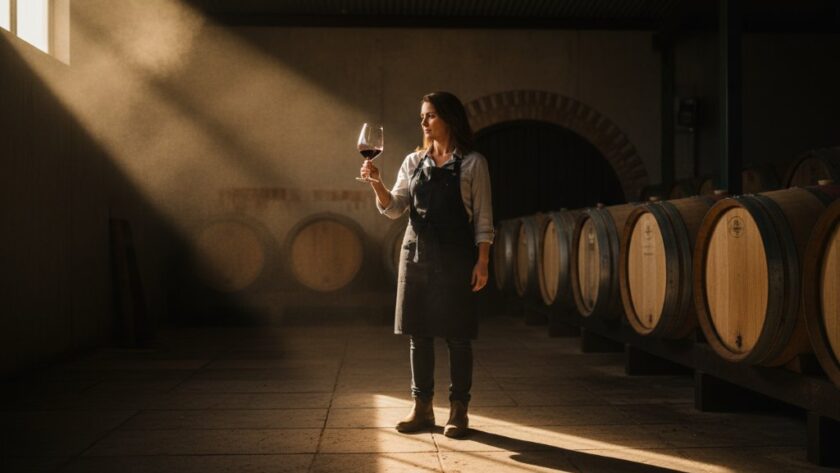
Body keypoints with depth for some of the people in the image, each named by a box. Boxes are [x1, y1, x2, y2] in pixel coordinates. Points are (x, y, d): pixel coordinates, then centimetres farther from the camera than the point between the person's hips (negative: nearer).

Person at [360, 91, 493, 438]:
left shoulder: (472, 163, 0)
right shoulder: (413, 162, 11)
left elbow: (483, 218, -2)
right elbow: (394, 208, 6)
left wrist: (482, 262, -9)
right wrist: (376, 183, -11)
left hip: (455, 257, -4)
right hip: (416, 253, 4)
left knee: (457, 336, 0)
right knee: (418, 334, 6)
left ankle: (458, 410, 9)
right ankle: (422, 407, 16)